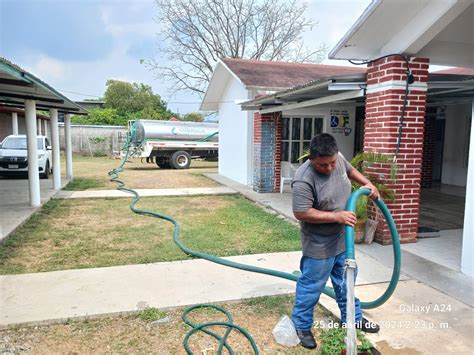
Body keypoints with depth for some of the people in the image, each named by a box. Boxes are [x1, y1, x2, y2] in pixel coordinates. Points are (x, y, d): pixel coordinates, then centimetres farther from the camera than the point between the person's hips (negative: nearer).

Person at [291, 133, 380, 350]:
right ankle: (302, 327, 26)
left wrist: (367, 184, 3)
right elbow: (301, 213, -29)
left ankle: (352, 318, 42)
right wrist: (336, 216, -30)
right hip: (319, 244, -7)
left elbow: (350, 170, 16)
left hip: (342, 238, 8)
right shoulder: (304, 180, -30)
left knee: (345, 281, 23)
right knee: (311, 286, 7)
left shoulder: (338, 158, -7)